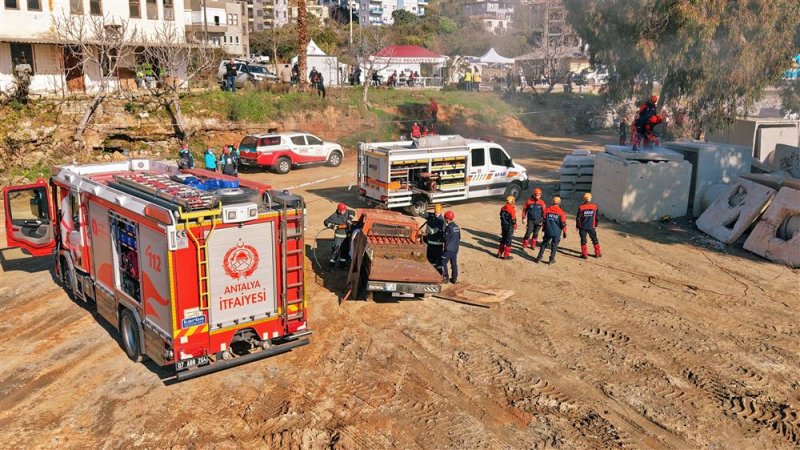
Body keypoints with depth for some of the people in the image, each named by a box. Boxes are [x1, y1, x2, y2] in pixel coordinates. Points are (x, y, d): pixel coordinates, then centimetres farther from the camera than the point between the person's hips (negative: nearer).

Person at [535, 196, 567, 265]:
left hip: (548, 231, 2)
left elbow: (544, 220, 9)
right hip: (557, 232, -2)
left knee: (544, 244, 13)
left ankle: (539, 258, 12)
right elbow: (563, 223, -5)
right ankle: (552, 259, 11)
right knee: (554, 245, 9)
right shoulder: (561, 212, -8)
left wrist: (544, 228, 24)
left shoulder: (547, 210, 0)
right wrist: (564, 232, 6)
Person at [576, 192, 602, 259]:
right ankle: (597, 253, 20)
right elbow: (596, 217, 5)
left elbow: (578, 218, -5)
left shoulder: (581, 207, -8)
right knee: (595, 240, 15)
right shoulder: (594, 206, -2)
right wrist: (596, 225, 18)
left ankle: (585, 254, 6)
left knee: (583, 240, 6)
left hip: (583, 227, -2)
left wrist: (577, 226, 6)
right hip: (591, 227, 2)